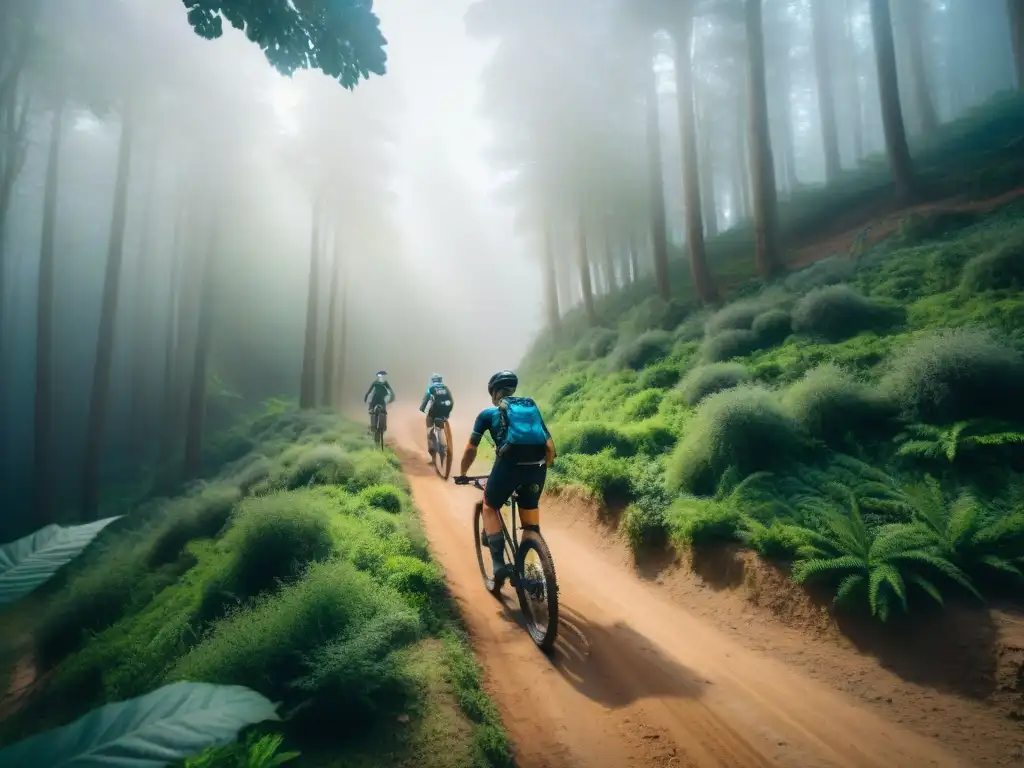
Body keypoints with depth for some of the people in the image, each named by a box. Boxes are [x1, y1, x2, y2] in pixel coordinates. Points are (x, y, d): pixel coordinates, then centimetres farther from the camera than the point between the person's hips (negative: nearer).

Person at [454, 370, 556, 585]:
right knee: (530, 514, 24)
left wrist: (462, 474, 33)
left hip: (509, 464, -3)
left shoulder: (489, 413, 17)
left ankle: (499, 564, 12)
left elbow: (471, 449, 19)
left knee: (490, 508, 22)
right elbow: (550, 446, 24)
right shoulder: (532, 408, 26)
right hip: (536, 466, 3)